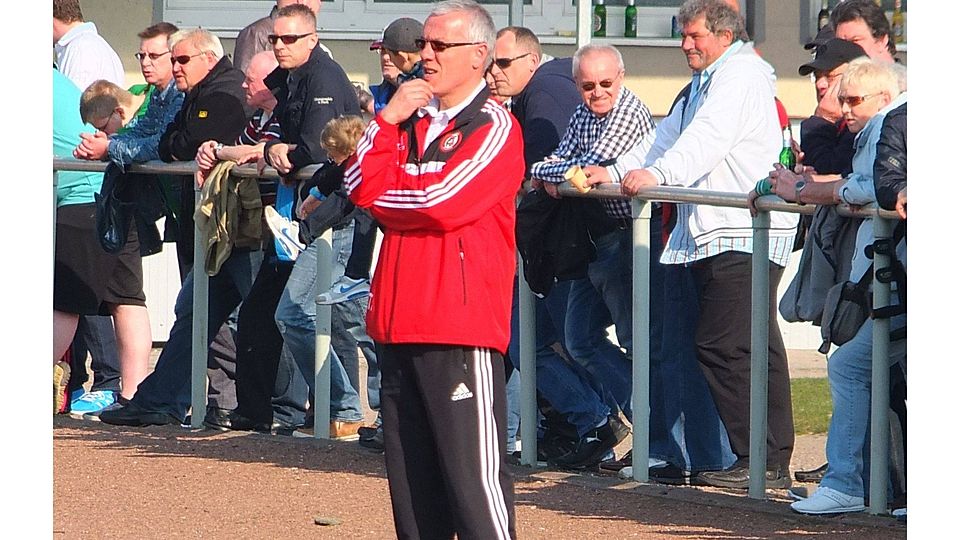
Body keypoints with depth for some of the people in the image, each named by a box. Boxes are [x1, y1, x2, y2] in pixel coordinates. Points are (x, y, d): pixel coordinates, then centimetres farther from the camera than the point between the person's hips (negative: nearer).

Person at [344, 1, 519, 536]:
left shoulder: (494, 126, -5)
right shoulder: (413, 121, 19)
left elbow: (442, 201, -17)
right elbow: (359, 185, 8)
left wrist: (380, 192, 0)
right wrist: (388, 119, -2)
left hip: (461, 328, -8)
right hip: (402, 323, 8)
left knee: (474, 472, -10)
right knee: (410, 473, 10)